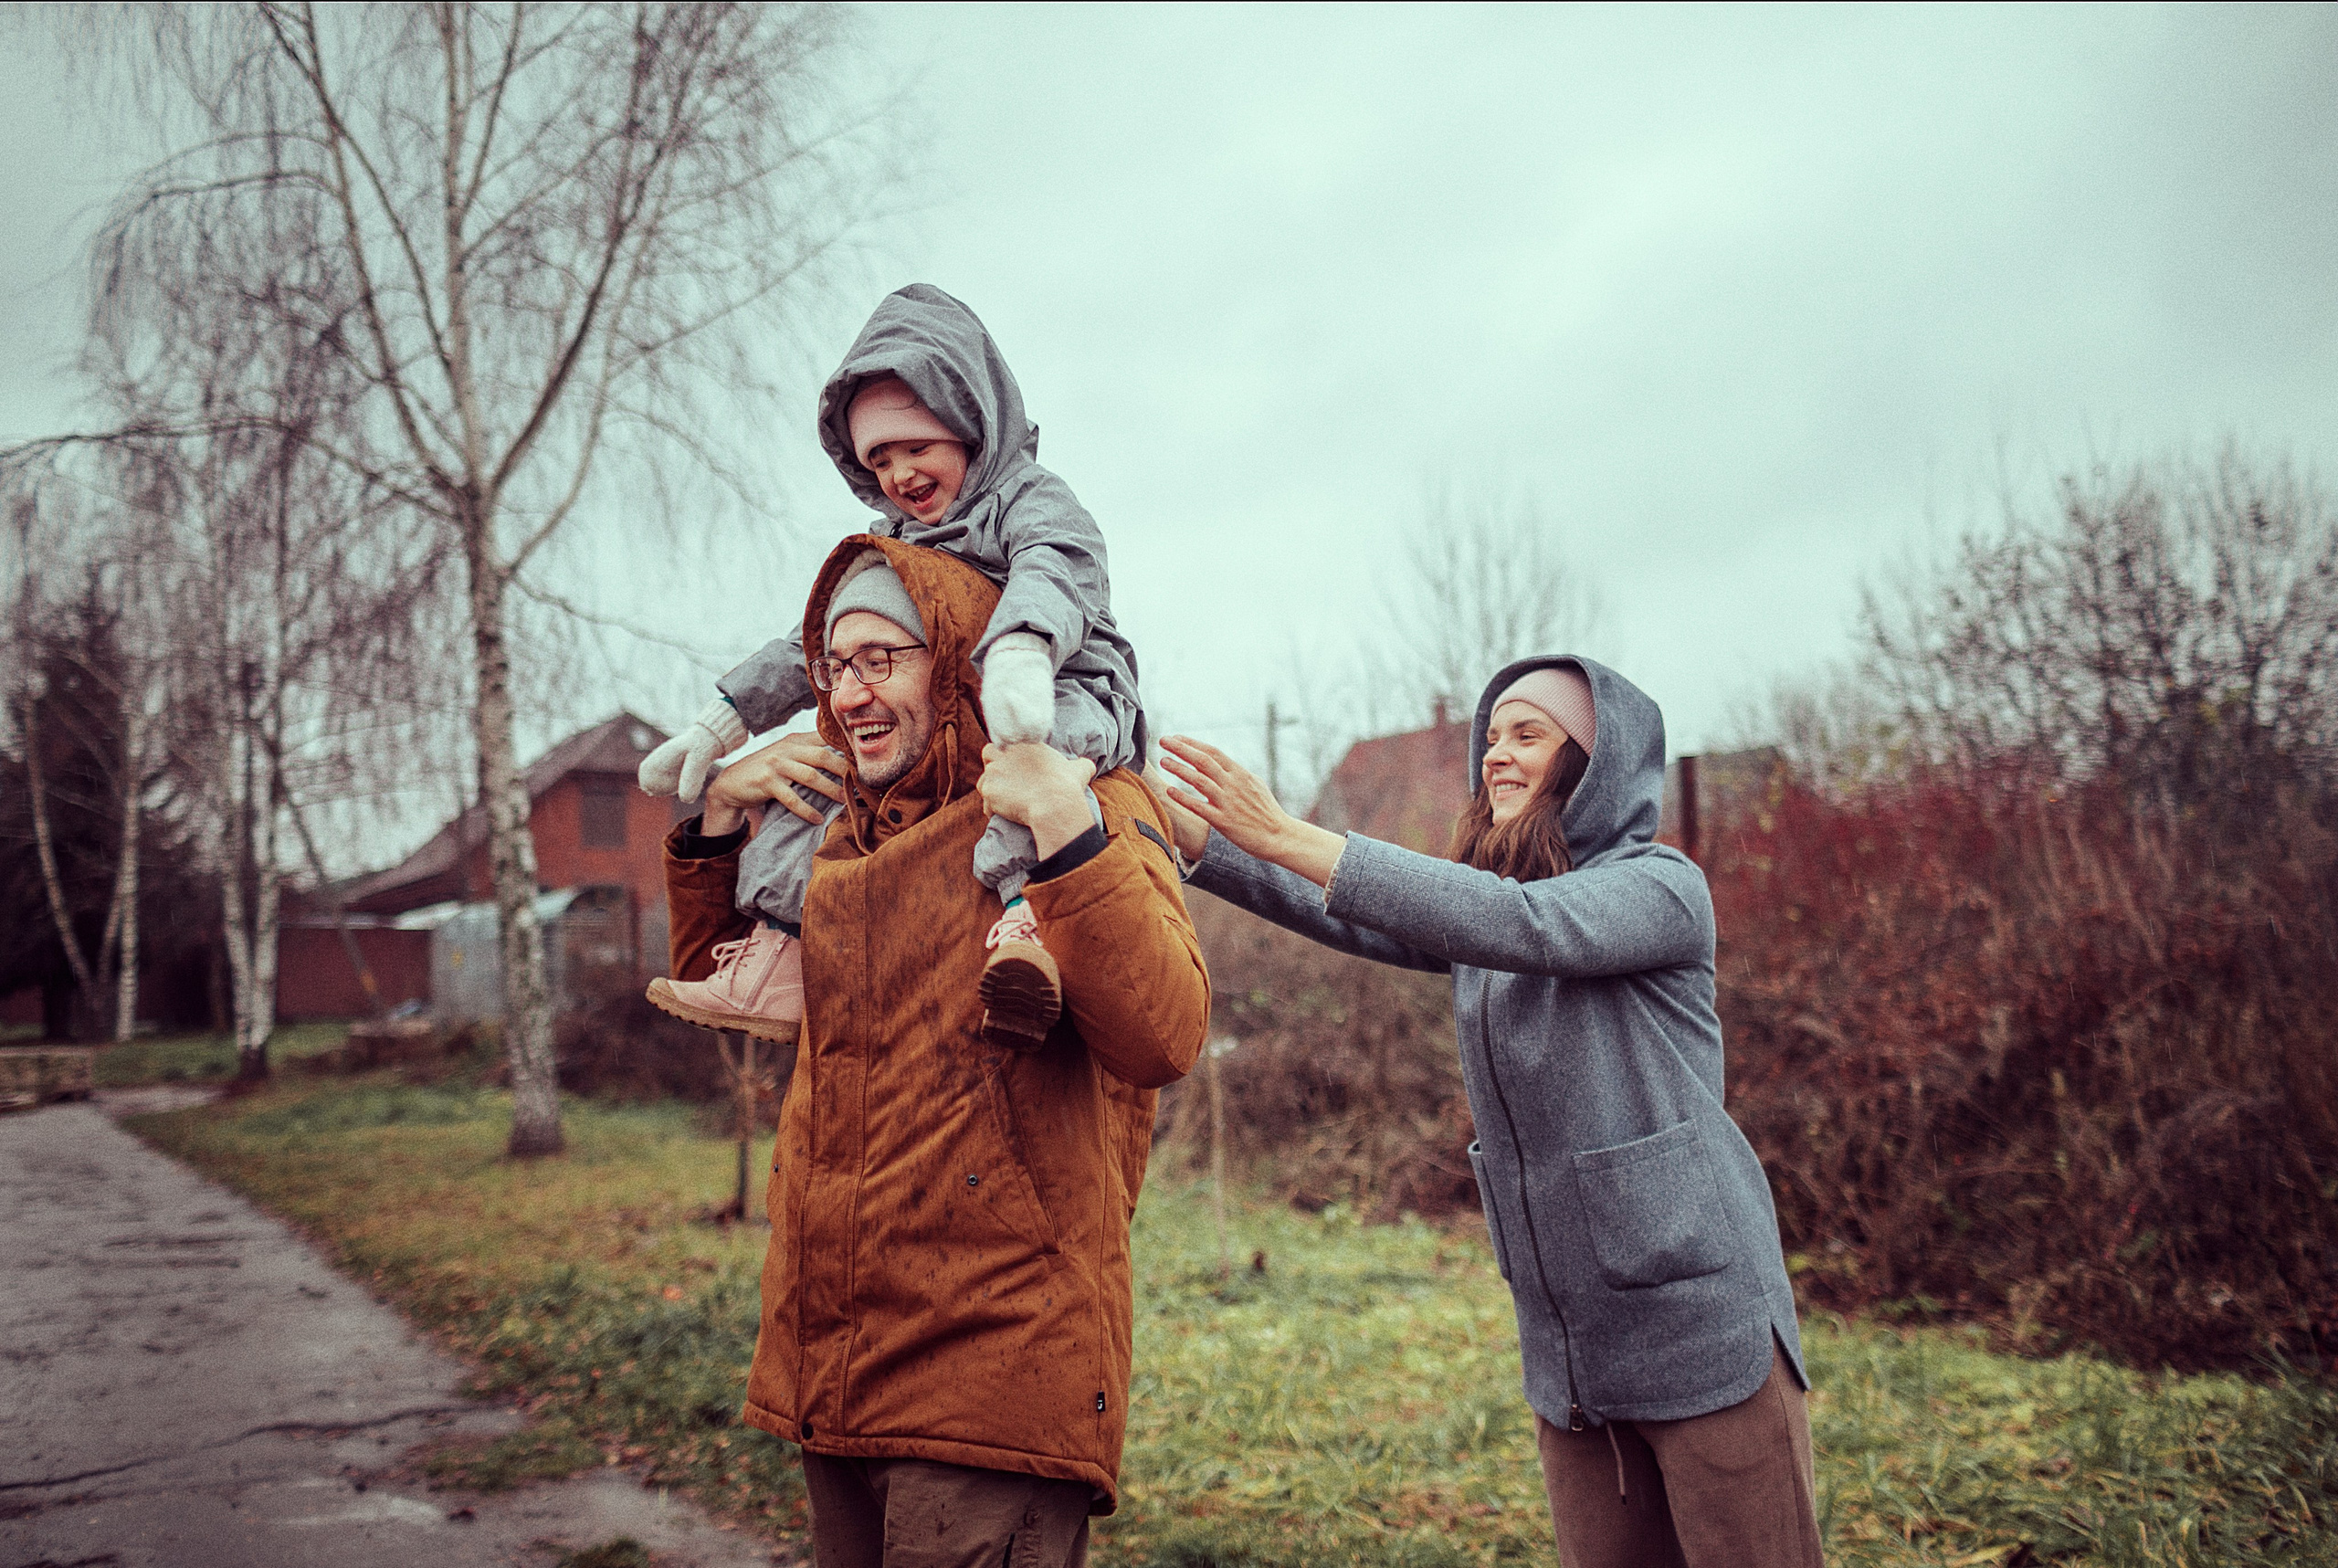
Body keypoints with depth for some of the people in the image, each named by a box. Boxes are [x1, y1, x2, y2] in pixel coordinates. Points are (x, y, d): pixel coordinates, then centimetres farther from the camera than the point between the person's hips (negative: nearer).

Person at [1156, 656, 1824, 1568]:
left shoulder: (1661, 886, -8)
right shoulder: (1476, 911, 12)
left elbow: (1524, 924, -26)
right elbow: (1343, 915, -1)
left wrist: (1288, 837, -30)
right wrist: (1190, 834, -16)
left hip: (1700, 1327, -6)